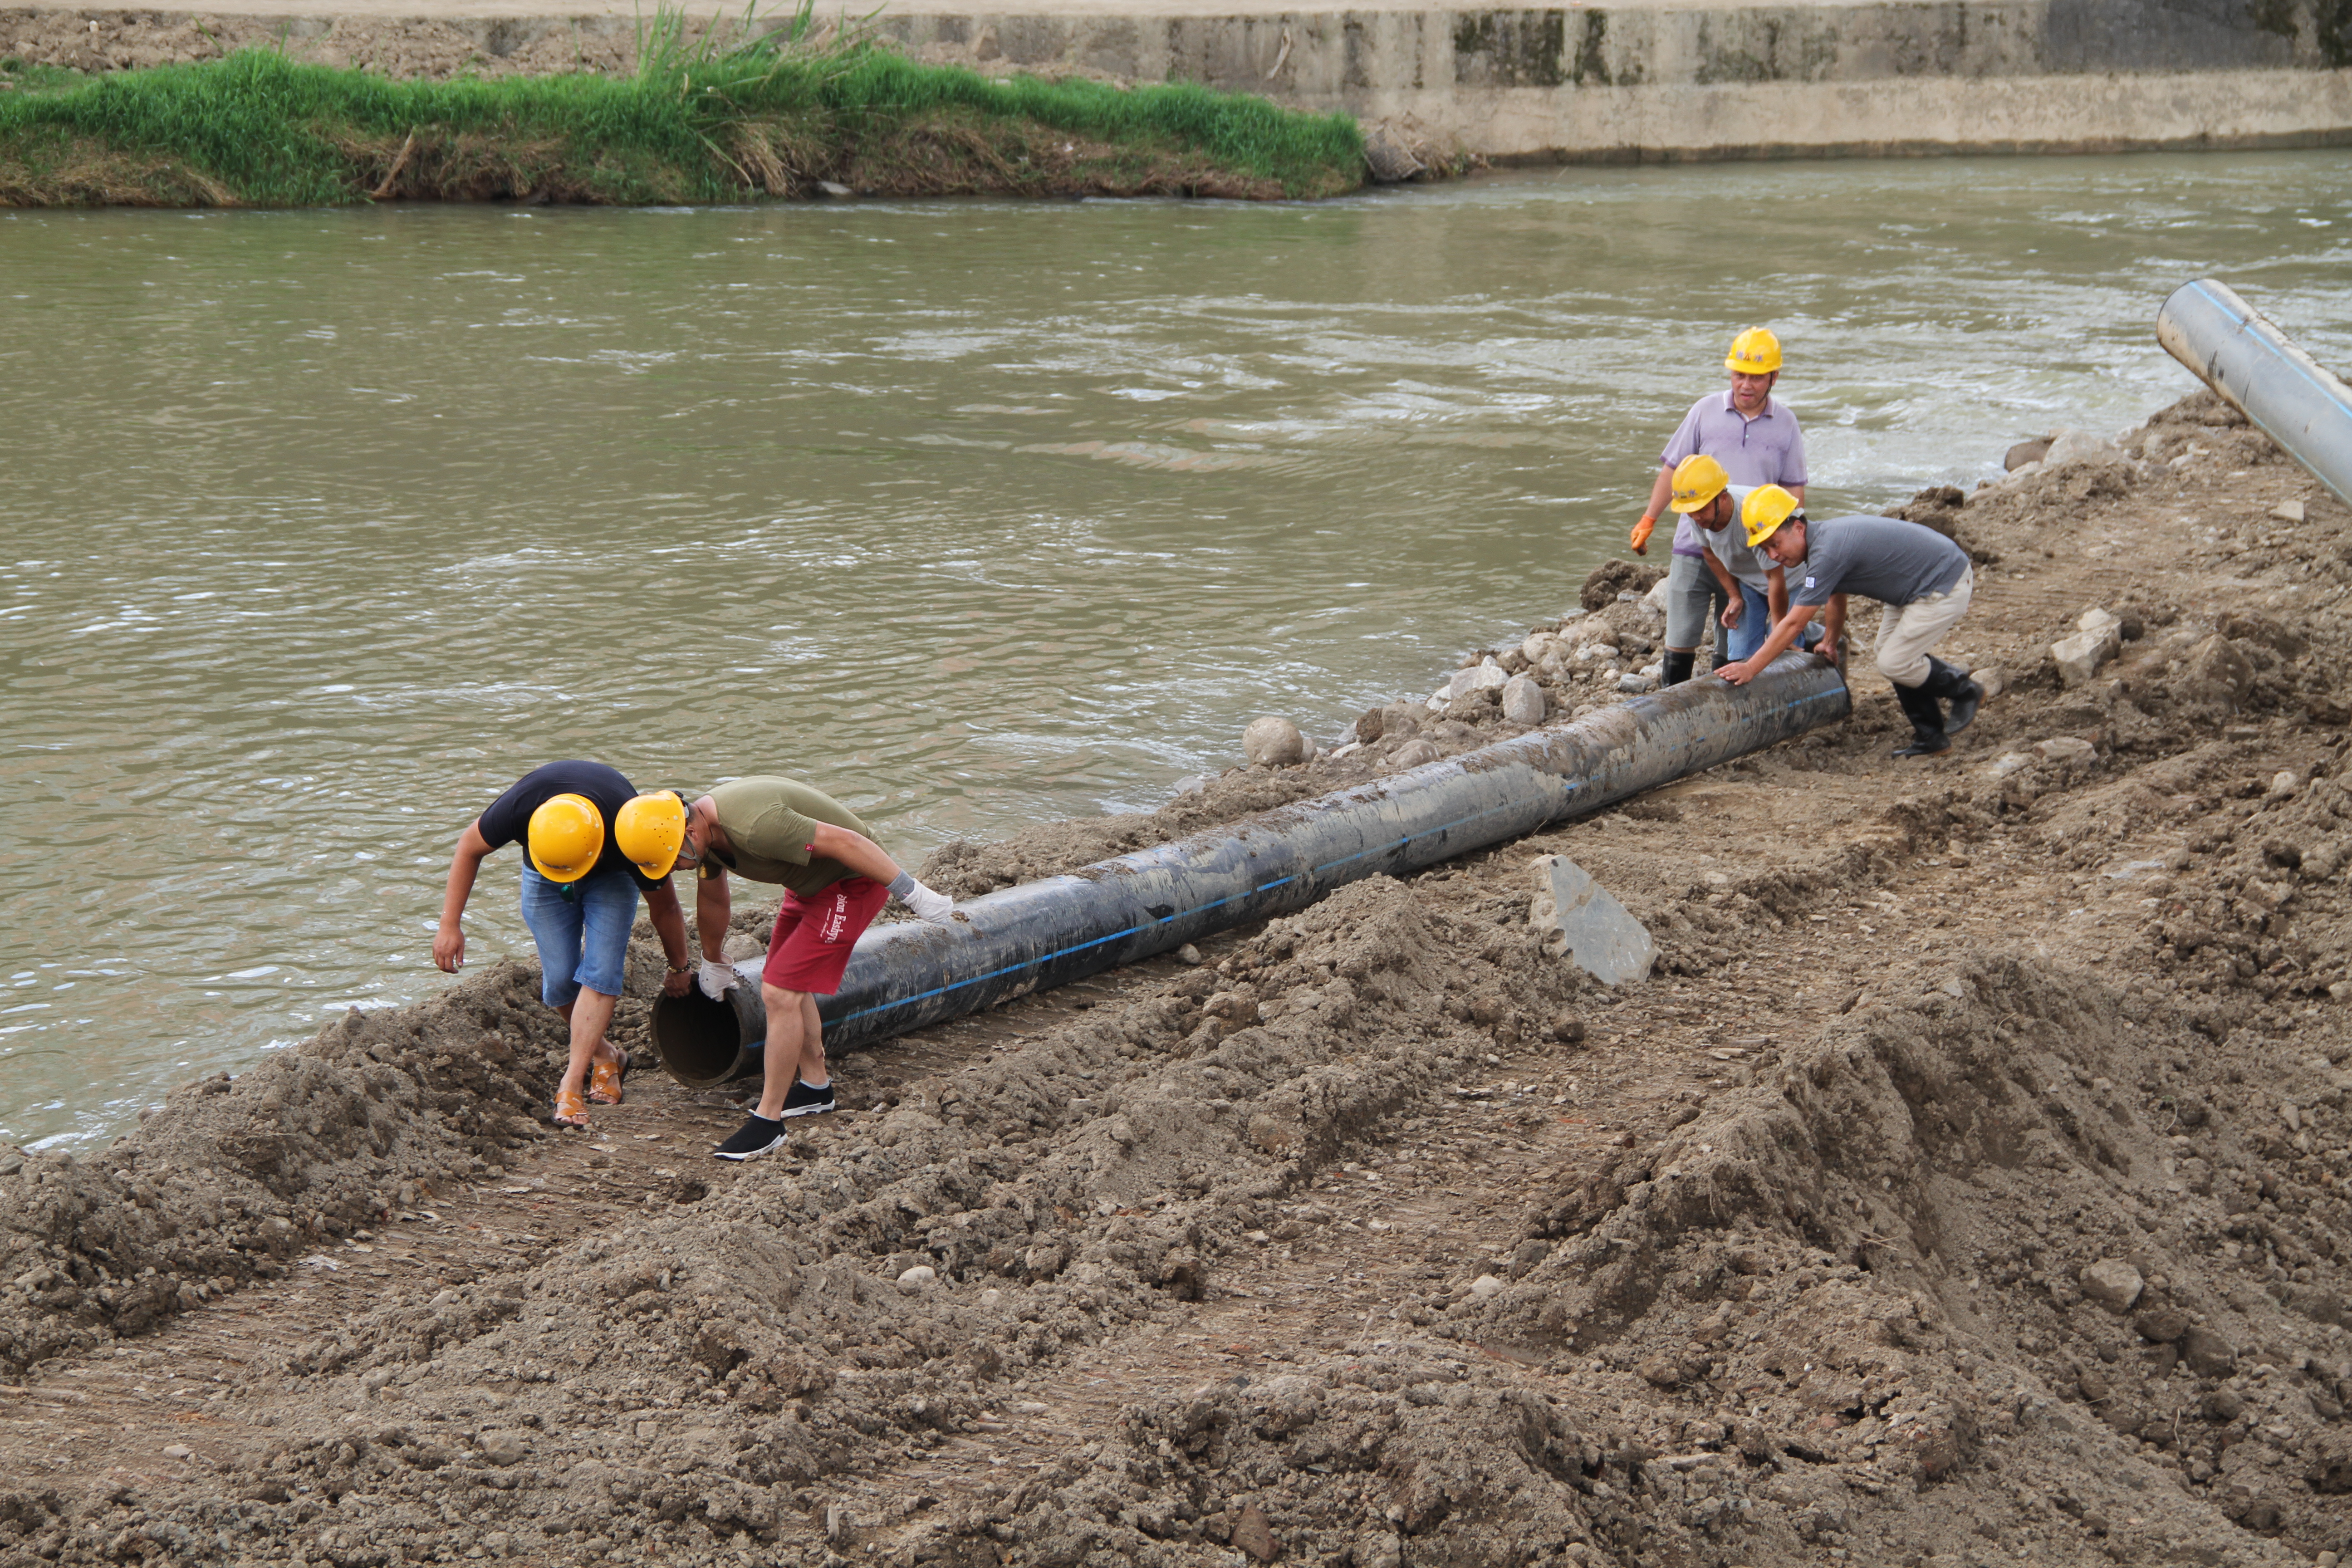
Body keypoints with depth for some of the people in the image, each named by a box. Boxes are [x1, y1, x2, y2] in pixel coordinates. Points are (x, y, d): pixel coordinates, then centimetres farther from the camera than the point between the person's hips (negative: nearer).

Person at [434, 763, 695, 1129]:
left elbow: (664, 908, -19)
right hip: (542, 880, 2)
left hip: (611, 877, -2)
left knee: (600, 972, -19)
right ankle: (603, 1057, 16)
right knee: (560, 977, -7)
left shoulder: (631, 838, -40)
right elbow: (470, 848, -17)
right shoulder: (521, 807, -40)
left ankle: (571, 1085, -18)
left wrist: (681, 968, -3)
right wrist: (450, 925, -18)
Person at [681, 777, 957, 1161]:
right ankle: (815, 1086, 36)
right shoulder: (706, 828, -2)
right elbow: (712, 899, 18)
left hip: (851, 884, -10)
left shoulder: (754, 826, -34)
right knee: (788, 985, 18)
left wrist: (914, 895, -26)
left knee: (779, 993, -11)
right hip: (811, 883, 10)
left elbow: (844, 841, -31)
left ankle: (768, 1122, -3)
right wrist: (712, 964, 33)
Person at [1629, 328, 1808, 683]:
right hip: (1695, 547, -1)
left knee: (1733, 646, 8)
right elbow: (1673, 469, 7)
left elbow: (1794, 489, 10)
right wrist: (1648, 521, 4)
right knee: (1681, 640, -3)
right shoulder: (1706, 411, 1)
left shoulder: (1785, 424, 4)